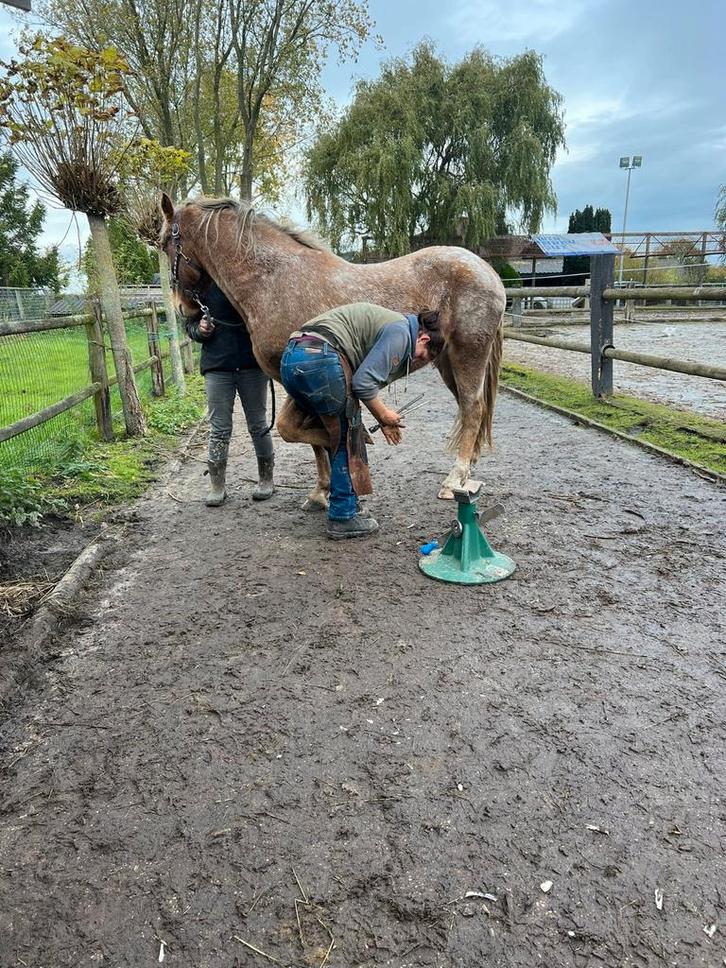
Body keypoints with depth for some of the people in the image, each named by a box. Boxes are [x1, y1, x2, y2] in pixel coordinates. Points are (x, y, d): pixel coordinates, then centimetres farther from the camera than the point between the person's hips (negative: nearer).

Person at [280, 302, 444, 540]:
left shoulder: (392, 326, 26)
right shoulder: (400, 332, -4)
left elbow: (364, 377, 28)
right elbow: (363, 382, -13)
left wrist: (383, 420, 29)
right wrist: (384, 415, 3)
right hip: (320, 358, -10)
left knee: (339, 435, 20)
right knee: (348, 438, 4)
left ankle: (345, 509, 29)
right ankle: (343, 518, 11)